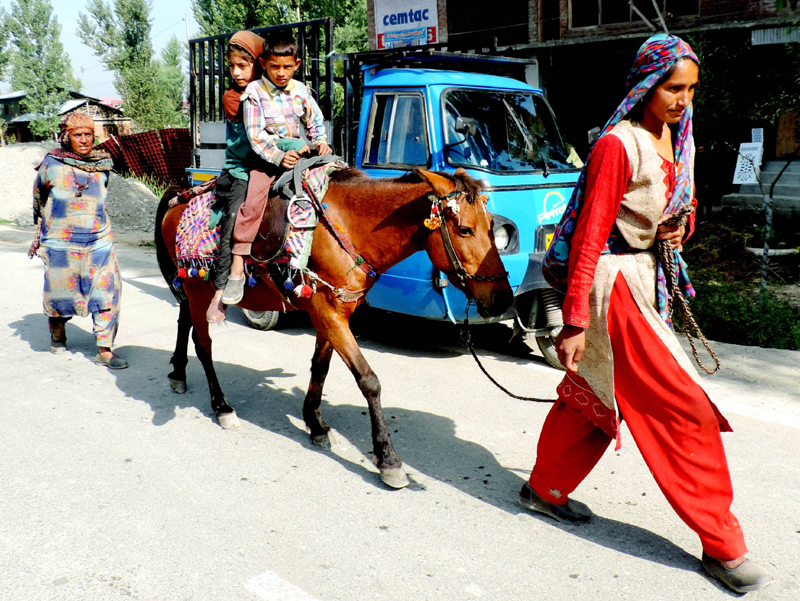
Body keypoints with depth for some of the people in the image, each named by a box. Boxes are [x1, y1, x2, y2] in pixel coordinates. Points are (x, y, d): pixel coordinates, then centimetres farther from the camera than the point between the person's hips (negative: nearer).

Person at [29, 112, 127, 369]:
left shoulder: (102, 166, 5)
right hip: (60, 243, -2)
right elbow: (39, 200, 12)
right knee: (60, 291, 9)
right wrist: (44, 231, 21)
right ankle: (57, 330, 41)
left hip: (99, 241, 2)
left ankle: (104, 350, 1)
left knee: (107, 292, -6)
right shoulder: (51, 165, -4)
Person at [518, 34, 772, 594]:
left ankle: (547, 487, 35)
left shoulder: (678, 140, 10)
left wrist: (678, 230, 5)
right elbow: (590, 235, -20)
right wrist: (575, 322, -22)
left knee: (595, 392, 17)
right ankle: (721, 542, 9)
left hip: (648, 277, 9)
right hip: (614, 281, -9)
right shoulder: (618, 145, -17)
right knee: (684, 407, -5)